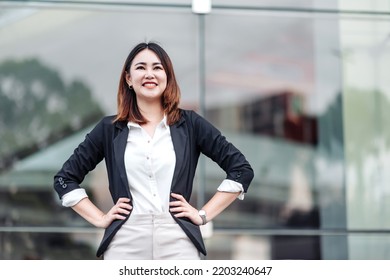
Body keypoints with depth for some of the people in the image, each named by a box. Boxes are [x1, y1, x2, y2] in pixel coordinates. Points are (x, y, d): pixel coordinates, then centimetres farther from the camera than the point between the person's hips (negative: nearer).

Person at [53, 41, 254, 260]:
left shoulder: (190, 123, 7)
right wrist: (99, 218, 6)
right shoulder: (110, 129, 10)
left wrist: (204, 214, 2)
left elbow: (242, 169, 8)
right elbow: (65, 178, 16)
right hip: (125, 245, 1)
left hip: (178, 244, -1)